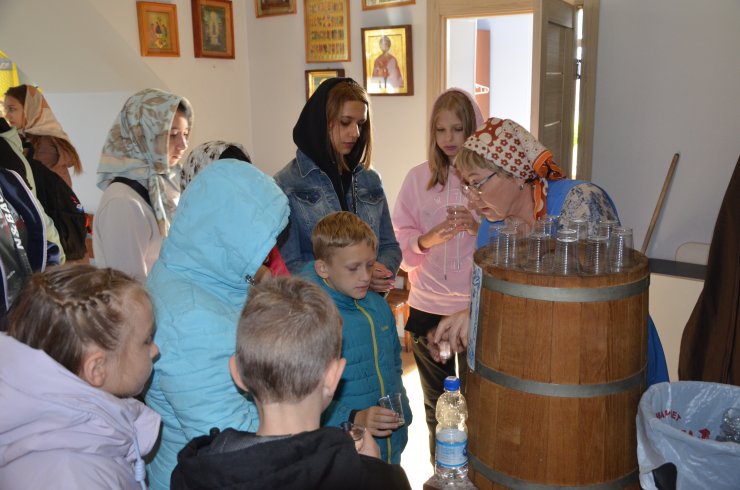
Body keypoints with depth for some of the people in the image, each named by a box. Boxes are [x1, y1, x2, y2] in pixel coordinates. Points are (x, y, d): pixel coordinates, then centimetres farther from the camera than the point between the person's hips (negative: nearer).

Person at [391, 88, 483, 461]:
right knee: (435, 402, 17)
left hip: (477, 305, -2)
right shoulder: (419, 178, 3)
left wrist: (480, 230, -20)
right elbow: (399, 240, 3)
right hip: (426, 306, 3)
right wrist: (427, 240, -17)